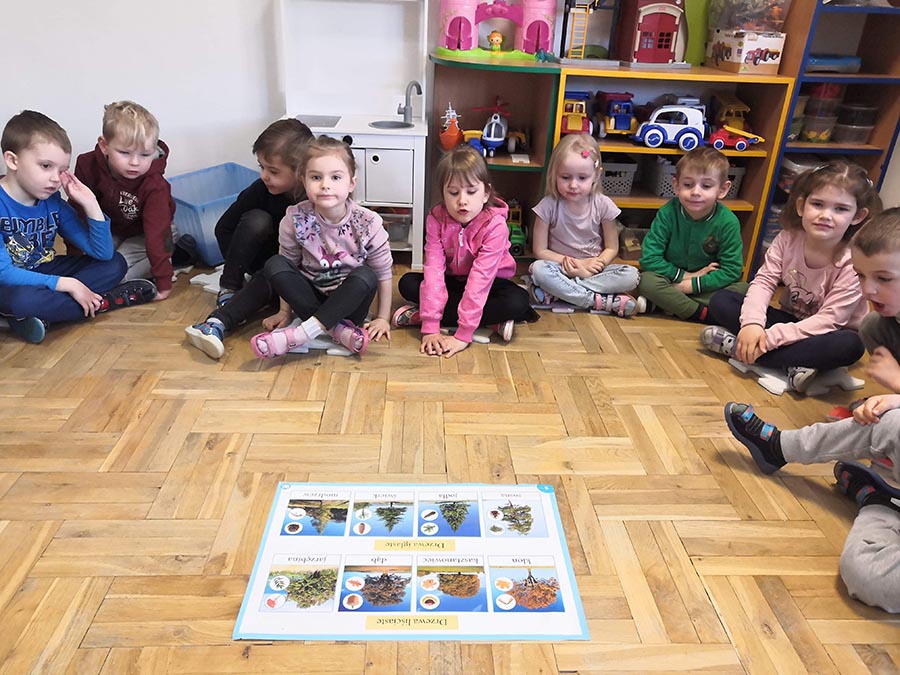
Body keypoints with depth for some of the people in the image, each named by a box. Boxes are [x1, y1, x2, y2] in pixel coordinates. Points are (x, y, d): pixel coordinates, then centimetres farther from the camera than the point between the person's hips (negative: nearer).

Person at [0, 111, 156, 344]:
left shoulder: (54, 203, -4)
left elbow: (103, 253, -6)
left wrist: (90, 203, -15)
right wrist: (66, 284, -27)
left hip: (44, 272, 6)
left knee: (114, 263, -5)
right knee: (23, 299, -40)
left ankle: (41, 315, -19)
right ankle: (103, 301, -15)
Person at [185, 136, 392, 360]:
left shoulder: (367, 223, -17)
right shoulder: (296, 219, -13)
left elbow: (383, 273, -8)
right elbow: (288, 265, -2)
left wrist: (382, 318, -6)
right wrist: (285, 311, -1)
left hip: (348, 303, -2)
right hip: (310, 296, 2)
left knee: (365, 276, -31)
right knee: (274, 266, -20)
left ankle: (305, 331, -34)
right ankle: (336, 330, -26)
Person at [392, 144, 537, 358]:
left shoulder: (495, 225, -28)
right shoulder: (436, 219, -18)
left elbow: (481, 277, -35)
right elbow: (434, 269, -26)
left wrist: (463, 335, -40)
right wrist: (430, 328, -34)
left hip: (490, 283, -3)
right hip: (453, 281, 3)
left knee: (518, 301, -33)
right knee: (407, 283, -19)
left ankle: (421, 313, -27)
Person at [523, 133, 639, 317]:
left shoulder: (603, 205, -5)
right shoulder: (549, 205, -10)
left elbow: (611, 248, 2)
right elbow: (540, 250, -7)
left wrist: (595, 263, -19)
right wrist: (572, 264, -17)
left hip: (592, 269, 2)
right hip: (561, 268, -2)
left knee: (631, 275, -24)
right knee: (539, 269, -34)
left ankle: (557, 292, -28)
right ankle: (599, 301, -31)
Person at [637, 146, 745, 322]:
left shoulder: (728, 222, -12)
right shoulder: (667, 214, -13)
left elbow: (731, 270, -13)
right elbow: (649, 259, -16)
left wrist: (692, 285, -21)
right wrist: (685, 276, -18)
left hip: (706, 285, 1)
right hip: (671, 279, -1)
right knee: (646, 280, -31)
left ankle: (667, 303, -23)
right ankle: (704, 314, -24)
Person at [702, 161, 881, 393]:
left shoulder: (854, 264, -22)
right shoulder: (789, 238, -11)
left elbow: (829, 320, -26)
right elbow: (764, 281, -14)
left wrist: (771, 337, -35)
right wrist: (752, 323, -34)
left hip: (823, 335, -3)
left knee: (851, 345, -39)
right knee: (721, 300, -14)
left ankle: (738, 347, -33)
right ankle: (791, 366, -28)